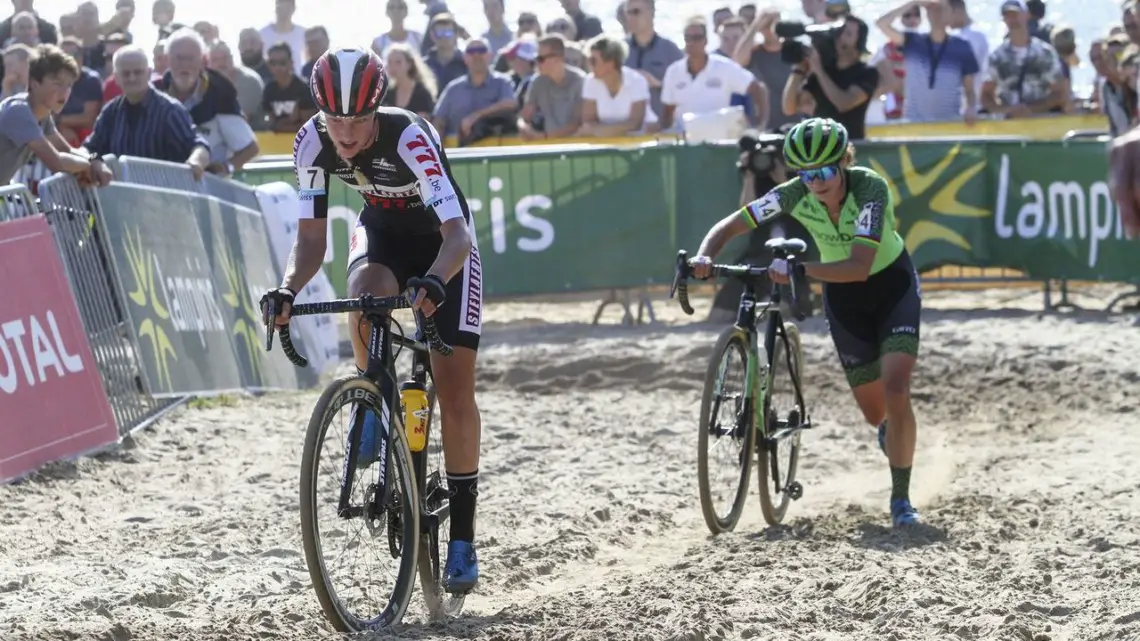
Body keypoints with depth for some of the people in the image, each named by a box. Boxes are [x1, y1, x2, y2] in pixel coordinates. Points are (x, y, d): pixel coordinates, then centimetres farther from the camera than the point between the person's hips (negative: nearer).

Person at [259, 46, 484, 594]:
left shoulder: (409, 138, -36)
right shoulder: (312, 142, -23)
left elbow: (457, 232, -43)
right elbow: (311, 237, -18)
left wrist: (435, 282, -62)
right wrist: (288, 289, -37)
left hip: (443, 243, -3)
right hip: (382, 232, 3)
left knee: (455, 390, -10)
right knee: (365, 295, -35)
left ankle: (462, 539, -1)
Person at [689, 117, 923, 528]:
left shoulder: (870, 188, -31)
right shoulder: (795, 195, -21)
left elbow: (859, 267, -39)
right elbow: (731, 225, -15)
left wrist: (797, 271, -48)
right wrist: (705, 256, -35)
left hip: (893, 286, -3)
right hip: (843, 297, 4)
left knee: (895, 393, -20)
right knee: (874, 412, 8)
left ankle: (901, 498, -5)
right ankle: (892, 433, 47)